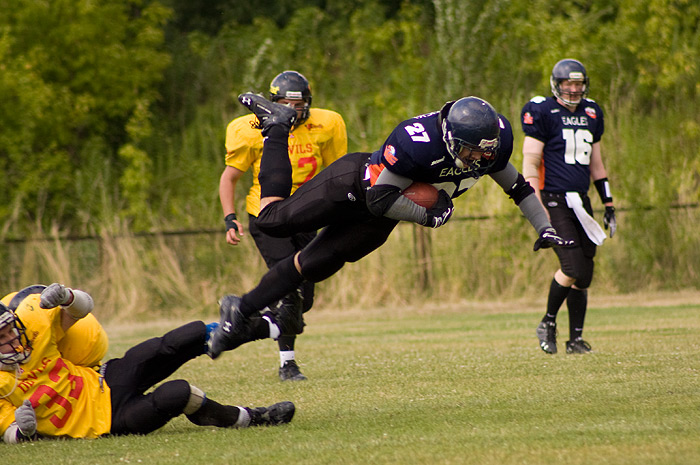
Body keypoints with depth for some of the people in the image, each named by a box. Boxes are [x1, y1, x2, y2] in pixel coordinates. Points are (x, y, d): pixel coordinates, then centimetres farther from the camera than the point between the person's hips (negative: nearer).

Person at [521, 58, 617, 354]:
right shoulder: (543, 113, -6)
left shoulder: (591, 114, 14)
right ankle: (548, 323, 4)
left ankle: (576, 339, 12)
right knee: (572, 267, -17)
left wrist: (609, 205, 19)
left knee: (584, 274, 3)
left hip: (580, 201, 6)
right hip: (554, 201, -6)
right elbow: (530, 164, -8)